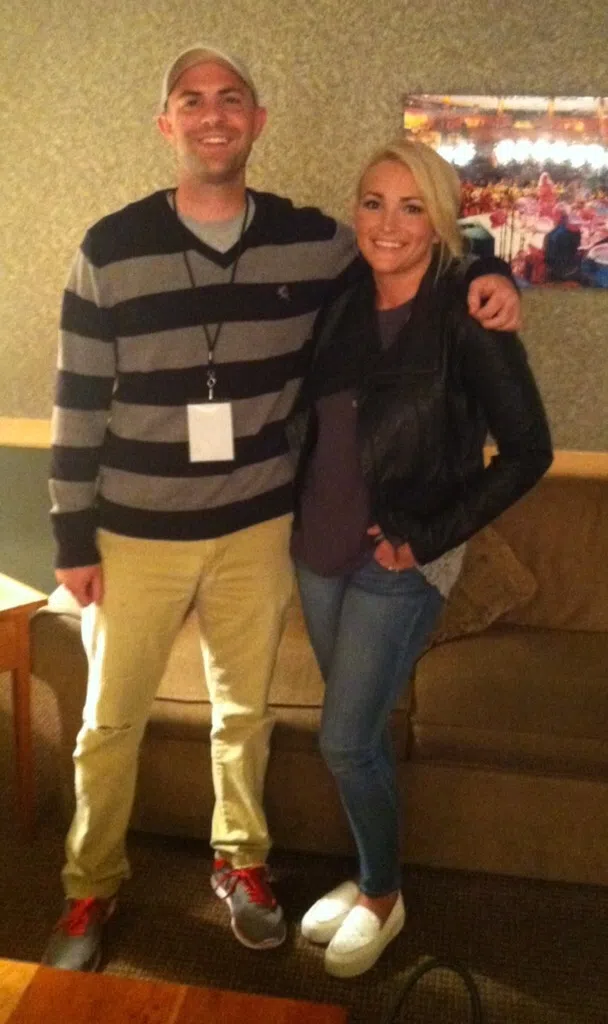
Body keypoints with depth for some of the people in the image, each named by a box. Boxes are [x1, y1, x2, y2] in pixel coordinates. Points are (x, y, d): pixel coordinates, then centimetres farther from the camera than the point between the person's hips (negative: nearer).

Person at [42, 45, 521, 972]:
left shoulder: (311, 240, -3)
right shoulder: (111, 249, -7)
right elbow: (78, 404, -4)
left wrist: (482, 274, -8)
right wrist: (73, 536, -4)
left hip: (256, 529, 2)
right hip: (135, 535, -1)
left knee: (245, 710, 17)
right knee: (110, 720, 12)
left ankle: (241, 861, 41)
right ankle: (91, 887, 34)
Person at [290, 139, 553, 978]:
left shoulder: (466, 320, -14)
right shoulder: (342, 305, 2)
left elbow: (528, 452, -13)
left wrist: (428, 537, -15)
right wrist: (295, 515, 4)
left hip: (398, 564, -5)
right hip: (320, 551, 5)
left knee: (346, 740, 1)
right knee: (359, 731, 16)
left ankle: (383, 897, 27)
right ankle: (368, 877, 37)